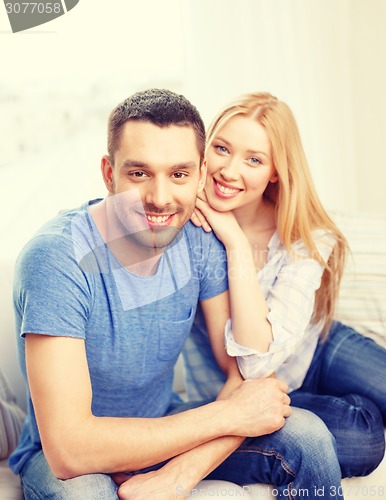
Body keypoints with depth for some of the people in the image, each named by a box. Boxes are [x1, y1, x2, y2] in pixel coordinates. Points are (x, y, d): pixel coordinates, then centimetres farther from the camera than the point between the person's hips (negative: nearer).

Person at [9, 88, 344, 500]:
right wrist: (228, 414, -26)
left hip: (165, 429, 5)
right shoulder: (57, 258, -27)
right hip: (59, 455, -4)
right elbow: (68, 449, -31)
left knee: (308, 435, -13)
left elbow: (246, 370, -11)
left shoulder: (200, 240, -11)